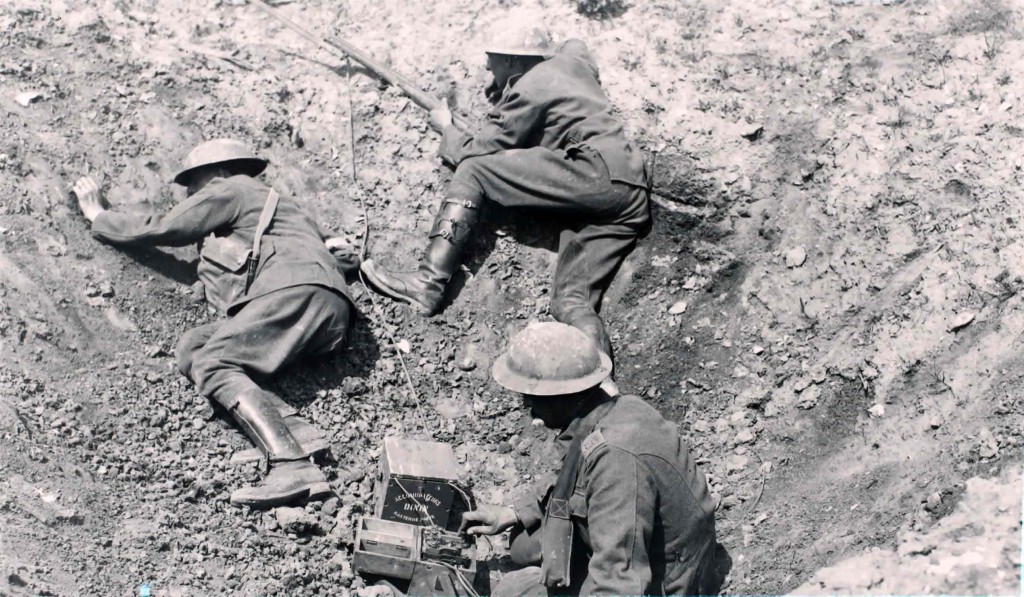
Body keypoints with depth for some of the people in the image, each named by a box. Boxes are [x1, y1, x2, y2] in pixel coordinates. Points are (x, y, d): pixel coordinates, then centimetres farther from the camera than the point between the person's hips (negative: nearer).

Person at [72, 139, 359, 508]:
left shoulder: (228, 190, 14)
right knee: (192, 349, 3)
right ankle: (297, 433, -15)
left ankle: (293, 468, -37)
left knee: (213, 366, -18)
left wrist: (98, 216, 28)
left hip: (294, 290, -8)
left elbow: (156, 230, 14)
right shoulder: (274, 203, 39)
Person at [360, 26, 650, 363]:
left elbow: (473, 153, 5)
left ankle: (428, 283, -16)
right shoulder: (571, 61, 24)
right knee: (573, 302, -2)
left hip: (594, 175, -8)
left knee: (473, 170, -4)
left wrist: (446, 128, 27)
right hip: (631, 198, 8)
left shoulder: (527, 91, 3)